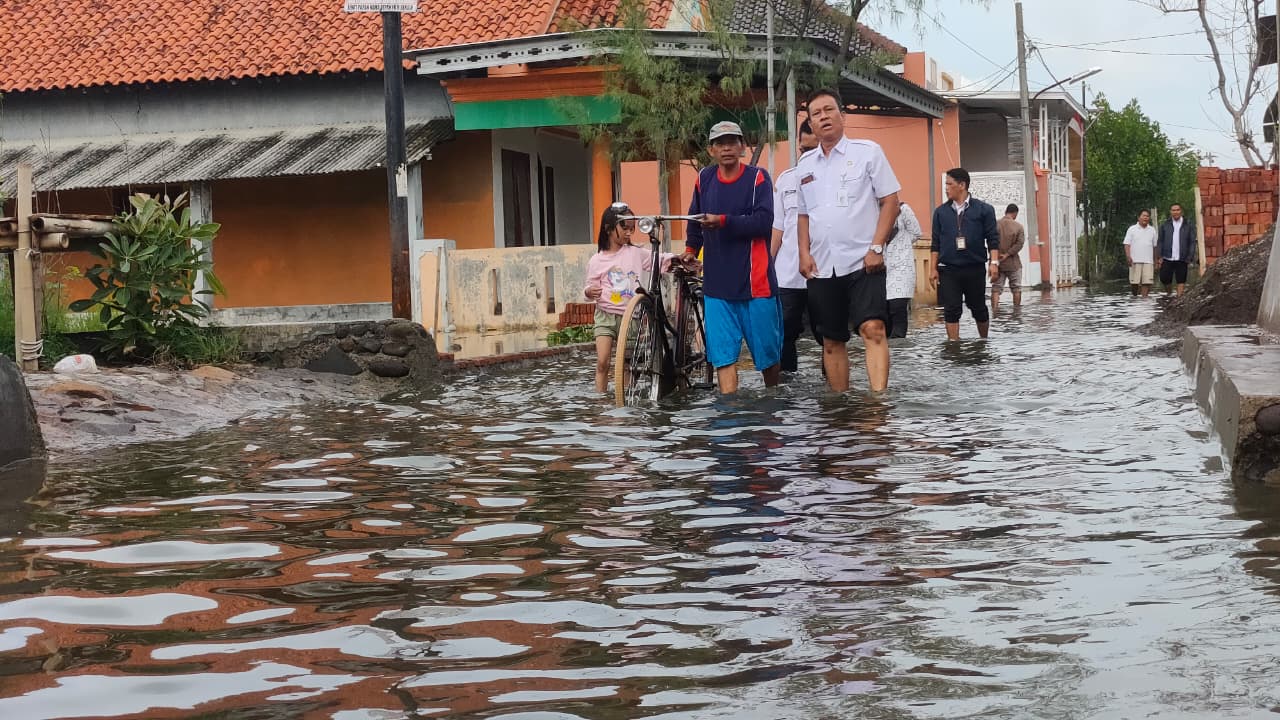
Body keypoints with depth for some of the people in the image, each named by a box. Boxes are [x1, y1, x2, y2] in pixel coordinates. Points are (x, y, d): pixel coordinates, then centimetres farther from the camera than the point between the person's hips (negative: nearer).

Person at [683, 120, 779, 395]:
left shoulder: (758, 177, -3)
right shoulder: (704, 178, 9)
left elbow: (763, 221, -16)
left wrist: (723, 221, -23)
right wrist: (690, 249, 26)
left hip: (756, 280, -3)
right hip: (717, 283, 3)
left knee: (768, 351, 7)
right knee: (723, 356, -6)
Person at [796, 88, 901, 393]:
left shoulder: (867, 151, 0)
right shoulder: (805, 164, 14)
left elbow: (890, 201, -3)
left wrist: (876, 247, -12)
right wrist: (804, 252, 4)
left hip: (862, 263, -5)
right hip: (822, 267, 5)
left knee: (873, 329, -19)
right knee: (832, 342, 8)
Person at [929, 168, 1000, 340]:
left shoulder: (983, 210, 1)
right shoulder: (941, 212, 8)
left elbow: (993, 239, 0)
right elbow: (936, 243, 10)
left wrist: (994, 263, -11)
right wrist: (934, 269, 5)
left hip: (975, 268, -1)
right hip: (948, 270, 1)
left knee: (978, 308, 9)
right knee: (951, 310, -4)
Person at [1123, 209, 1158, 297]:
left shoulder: (1152, 230, 15)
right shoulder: (1132, 229, 5)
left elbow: (1154, 246, 18)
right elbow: (1127, 244, -1)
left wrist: (1155, 260, 16)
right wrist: (1128, 256, -15)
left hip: (1148, 261, 2)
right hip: (1135, 260, -2)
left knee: (1147, 282, -8)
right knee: (1134, 282, -4)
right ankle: (1134, 297, 13)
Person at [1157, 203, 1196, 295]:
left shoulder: (1188, 226, 5)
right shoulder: (1165, 225, 8)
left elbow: (1192, 242, 3)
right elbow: (1160, 242, 7)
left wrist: (1190, 256, -7)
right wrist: (1159, 257, -2)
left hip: (1181, 259, -1)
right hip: (1167, 259, 1)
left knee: (1181, 281, 0)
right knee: (1164, 279, 0)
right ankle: (1168, 294, 25)